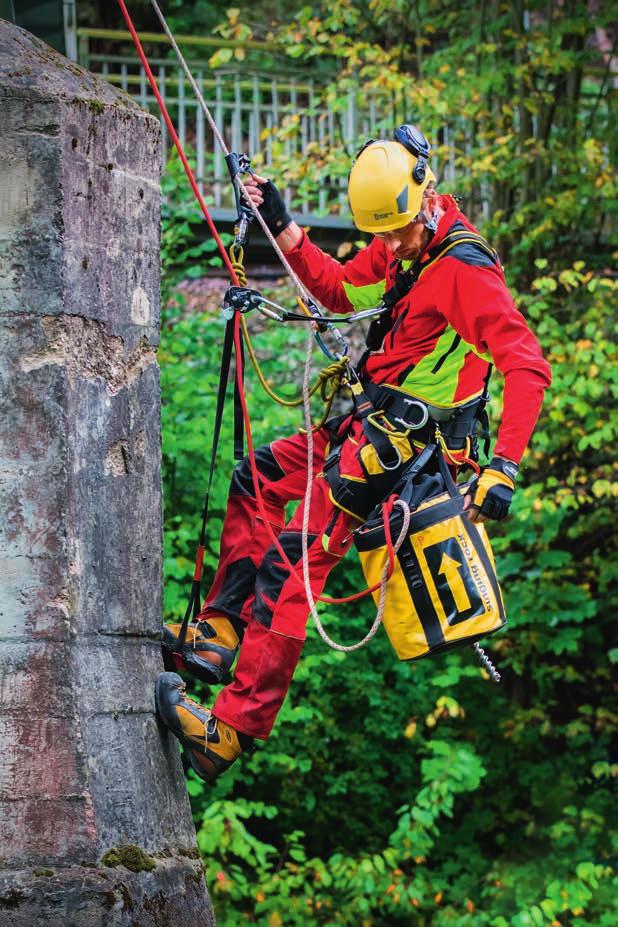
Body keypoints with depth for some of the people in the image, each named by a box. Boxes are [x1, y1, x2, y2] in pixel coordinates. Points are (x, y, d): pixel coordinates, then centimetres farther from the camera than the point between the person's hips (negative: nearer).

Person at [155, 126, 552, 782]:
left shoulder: (464, 269, -24)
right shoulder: (401, 245, 5)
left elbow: (527, 365, -30)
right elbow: (339, 291, 22)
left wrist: (505, 468, -38)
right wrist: (281, 226, 10)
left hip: (405, 443, -10)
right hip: (373, 422, 10)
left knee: (291, 567, -13)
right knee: (254, 481, 21)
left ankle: (235, 728, -13)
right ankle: (222, 632, 18)